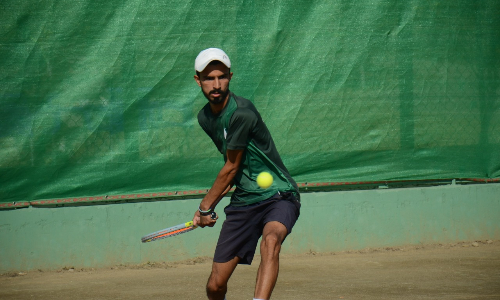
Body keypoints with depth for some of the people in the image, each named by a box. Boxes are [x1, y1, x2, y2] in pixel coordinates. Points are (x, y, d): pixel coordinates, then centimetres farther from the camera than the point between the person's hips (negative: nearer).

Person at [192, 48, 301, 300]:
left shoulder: (241, 113, -20)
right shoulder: (205, 118, 6)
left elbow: (231, 168, -10)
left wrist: (205, 206, 3)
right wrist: (210, 205, 18)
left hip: (278, 196, -7)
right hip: (242, 201, 7)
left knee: (270, 240, -39)